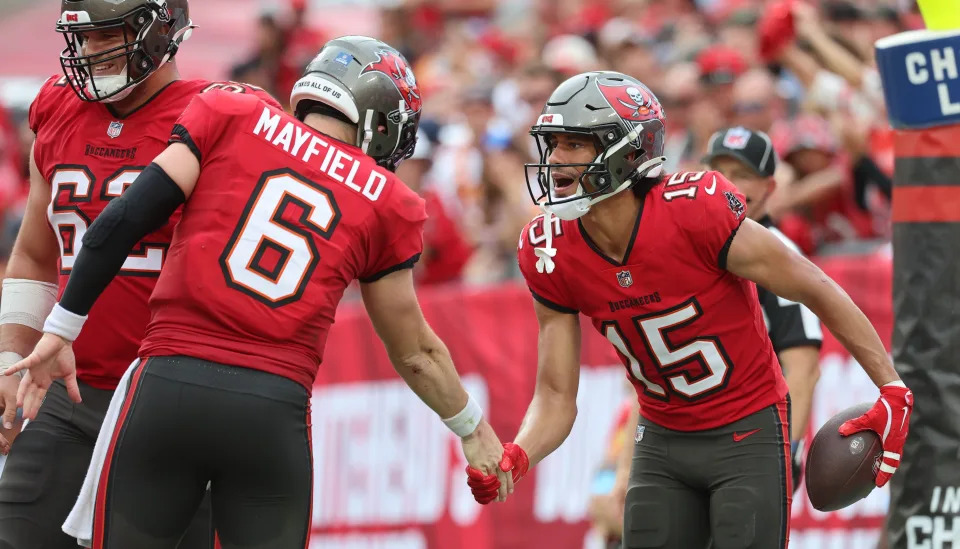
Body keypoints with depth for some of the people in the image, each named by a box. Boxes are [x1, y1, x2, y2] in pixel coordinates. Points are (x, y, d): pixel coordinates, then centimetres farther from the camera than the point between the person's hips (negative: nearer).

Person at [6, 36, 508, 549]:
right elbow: (415, 352, 20)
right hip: (275, 413, 0)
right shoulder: (386, 205, 11)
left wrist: (61, 331, 5)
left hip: (167, 388, 0)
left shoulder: (229, 117, 8)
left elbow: (125, 221, 0)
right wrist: (473, 429, 36)